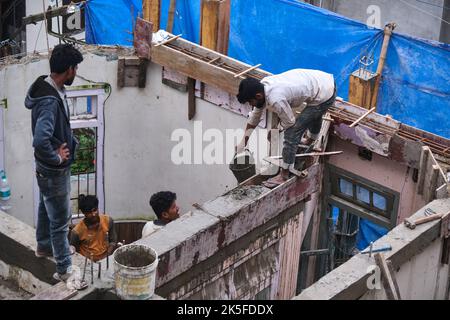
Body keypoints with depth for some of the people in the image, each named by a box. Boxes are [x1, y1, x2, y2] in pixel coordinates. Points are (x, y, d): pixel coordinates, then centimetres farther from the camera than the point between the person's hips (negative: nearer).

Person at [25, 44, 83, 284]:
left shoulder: (50, 88, -2)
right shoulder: (49, 101, -33)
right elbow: (40, 140, -43)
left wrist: (68, 142, 2)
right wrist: (57, 158, -25)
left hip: (48, 168, 10)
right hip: (54, 171, -10)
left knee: (46, 208, 29)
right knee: (60, 220, 4)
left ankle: (44, 246, 50)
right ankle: (64, 269, 18)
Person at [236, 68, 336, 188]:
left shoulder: (275, 100, -30)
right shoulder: (262, 85, -3)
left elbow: (290, 122, -14)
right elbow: (255, 115, 9)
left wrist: (279, 127, 9)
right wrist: (243, 143, 13)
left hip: (324, 96, -9)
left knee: (292, 134, -6)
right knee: (315, 114, 39)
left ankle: (284, 176, 4)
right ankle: (310, 140, 69)